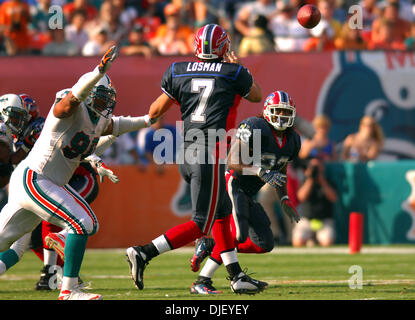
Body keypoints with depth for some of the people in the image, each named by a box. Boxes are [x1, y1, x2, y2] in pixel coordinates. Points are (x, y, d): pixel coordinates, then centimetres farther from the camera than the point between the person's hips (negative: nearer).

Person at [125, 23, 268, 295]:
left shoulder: (178, 72, 7)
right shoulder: (232, 73, 0)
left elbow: (154, 113, 12)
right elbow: (256, 96, 21)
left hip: (185, 153, 6)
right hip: (209, 153, -6)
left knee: (222, 213, 17)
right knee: (200, 225, -2)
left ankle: (237, 276, 18)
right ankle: (144, 253, -13)